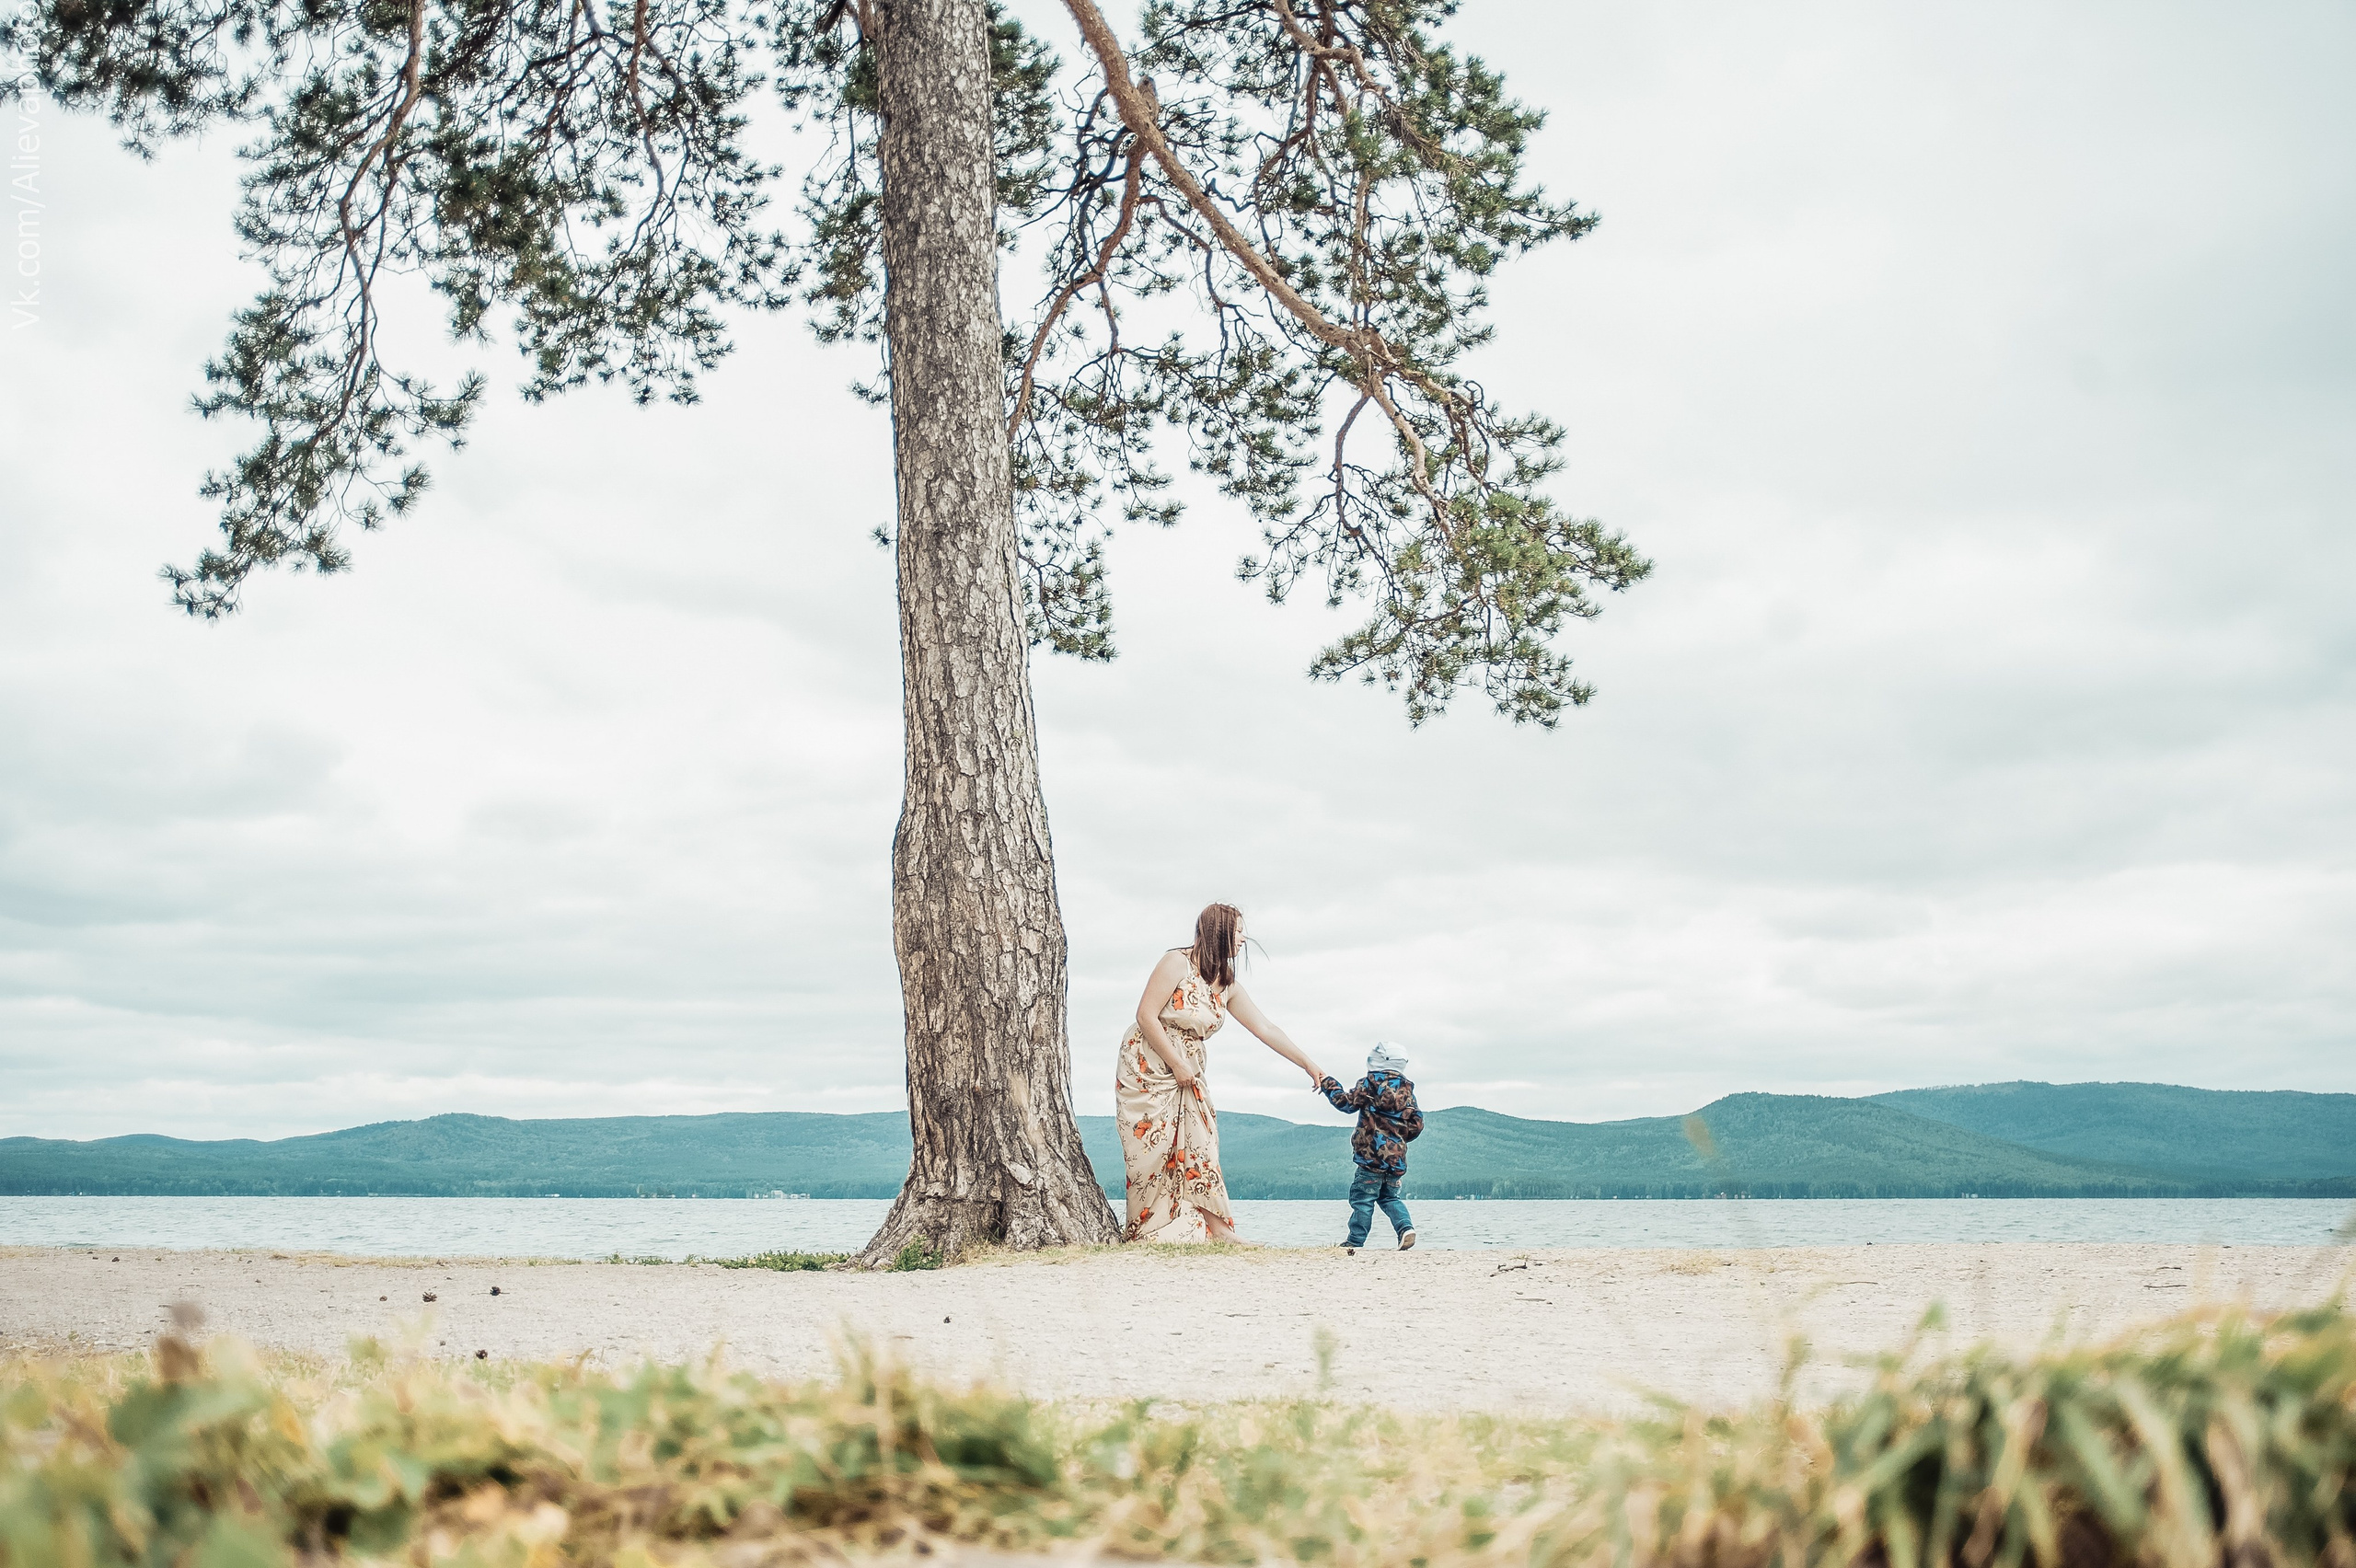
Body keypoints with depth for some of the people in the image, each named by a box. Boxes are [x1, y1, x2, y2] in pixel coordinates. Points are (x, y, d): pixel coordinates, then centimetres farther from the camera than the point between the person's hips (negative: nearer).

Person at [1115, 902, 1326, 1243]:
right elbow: (1146, 1016, -17)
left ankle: (1217, 1228, -3)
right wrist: (1177, 1064, -17)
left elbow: (1266, 1029, 9)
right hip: (1148, 1068, -6)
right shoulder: (1177, 963, -13)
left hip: (1187, 1071, 6)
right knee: (1155, 1148, -9)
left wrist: (1308, 1064, 5)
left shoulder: (1229, 985, 7)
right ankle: (1147, 1233, -4)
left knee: (1198, 1144, -2)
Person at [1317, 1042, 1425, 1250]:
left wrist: (1329, 1085, 8)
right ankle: (1406, 1227, -3)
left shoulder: (1369, 1084, -5)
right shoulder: (1407, 1090, 11)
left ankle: (1355, 1242, -2)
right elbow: (1417, 1125, 11)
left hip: (1372, 1154, -6)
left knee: (1362, 1199, -1)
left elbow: (1346, 1102, -5)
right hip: (1397, 1156, 6)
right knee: (1390, 1197, 19)